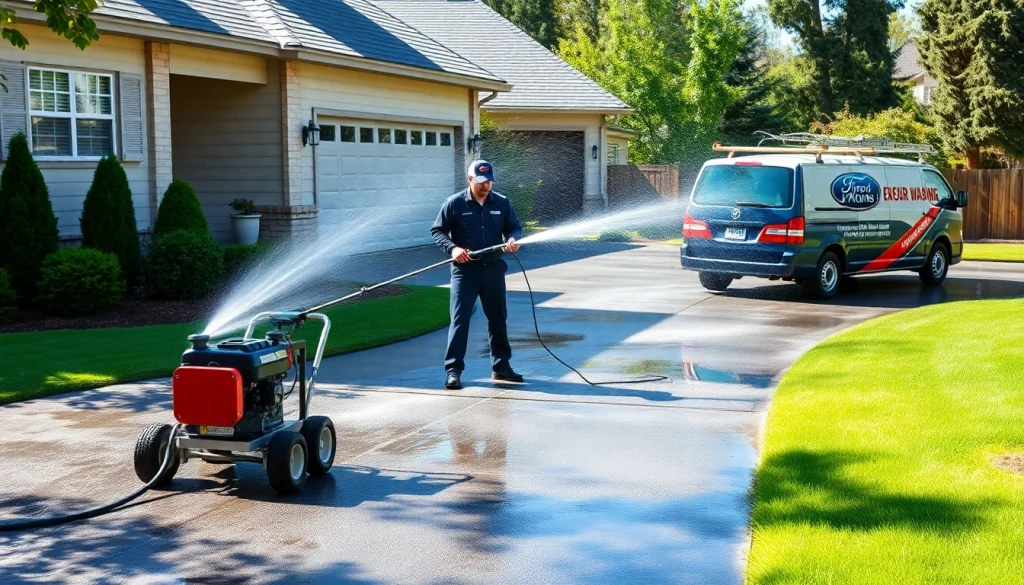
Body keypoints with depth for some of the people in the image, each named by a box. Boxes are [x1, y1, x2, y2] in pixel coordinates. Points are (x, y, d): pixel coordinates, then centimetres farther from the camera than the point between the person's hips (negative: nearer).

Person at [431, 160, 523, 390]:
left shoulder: (502, 203, 6)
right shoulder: (455, 203, -3)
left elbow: (515, 226, 13)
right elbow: (437, 230, 0)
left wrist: (512, 239, -11)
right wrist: (452, 248, -17)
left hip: (494, 268, 4)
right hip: (465, 269, -4)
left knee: (498, 318, 12)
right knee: (459, 318, -6)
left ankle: (501, 366, 25)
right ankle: (453, 369, -3)